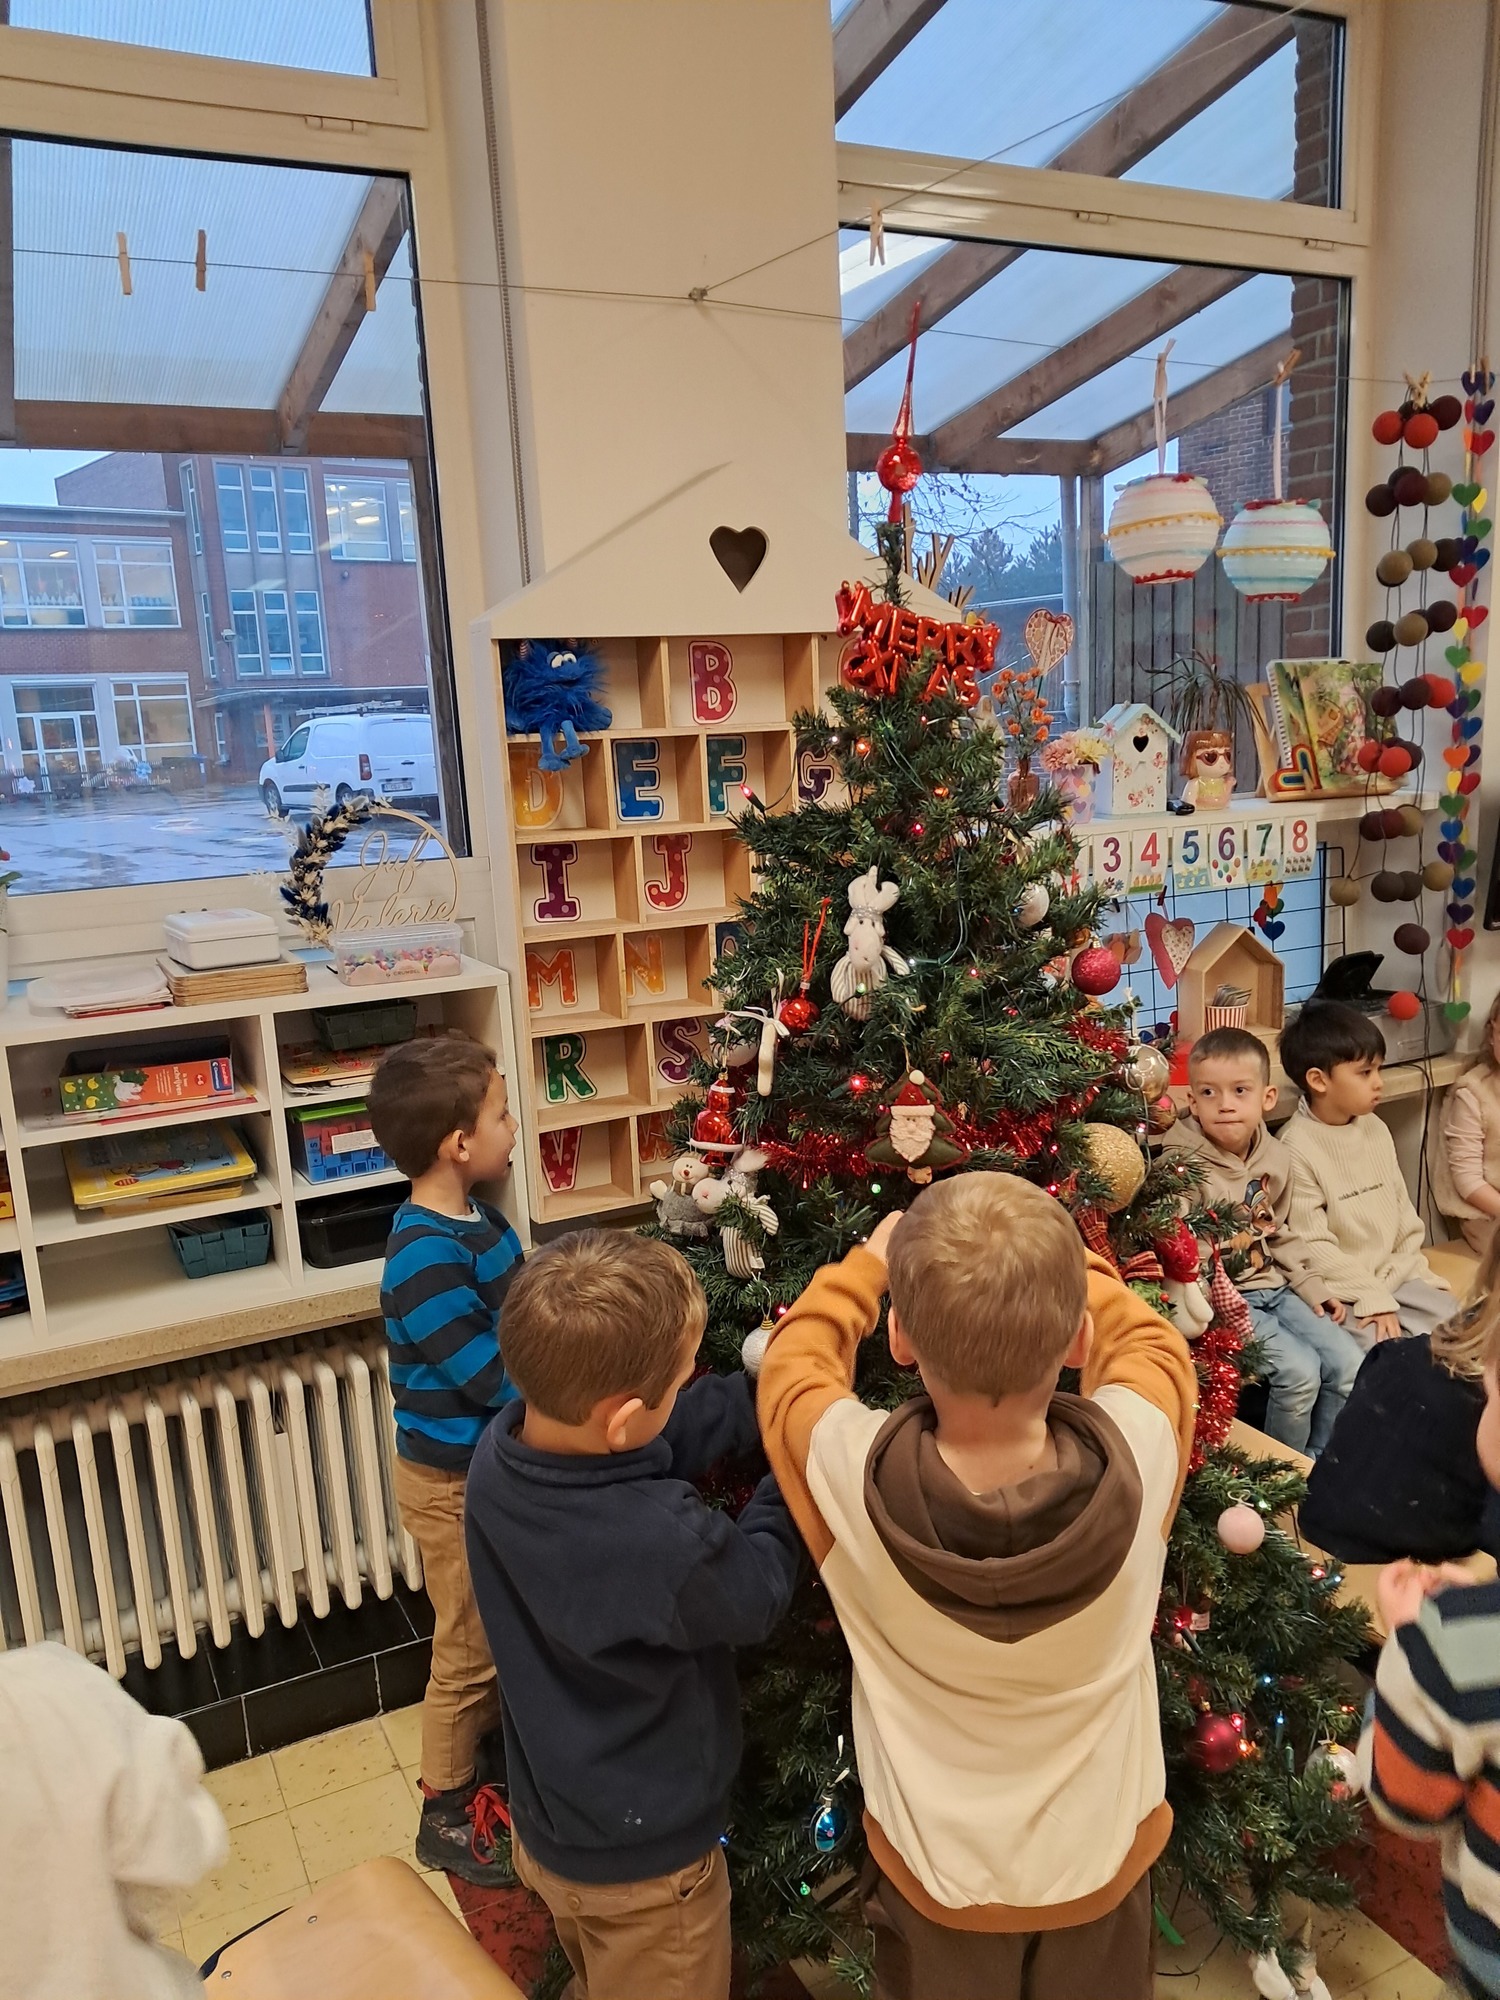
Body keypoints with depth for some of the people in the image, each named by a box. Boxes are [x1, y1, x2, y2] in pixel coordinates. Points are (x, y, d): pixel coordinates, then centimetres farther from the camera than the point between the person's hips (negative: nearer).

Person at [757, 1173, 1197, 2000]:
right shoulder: (1138, 1451, -31)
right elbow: (1153, 1343, -6)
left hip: (936, 1871, -1)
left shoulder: (855, 1474, -32)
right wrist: (1055, 1267, 5)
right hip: (1102, 1861, 1)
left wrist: (872, 1259, 4)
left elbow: (792, 1359, -9)